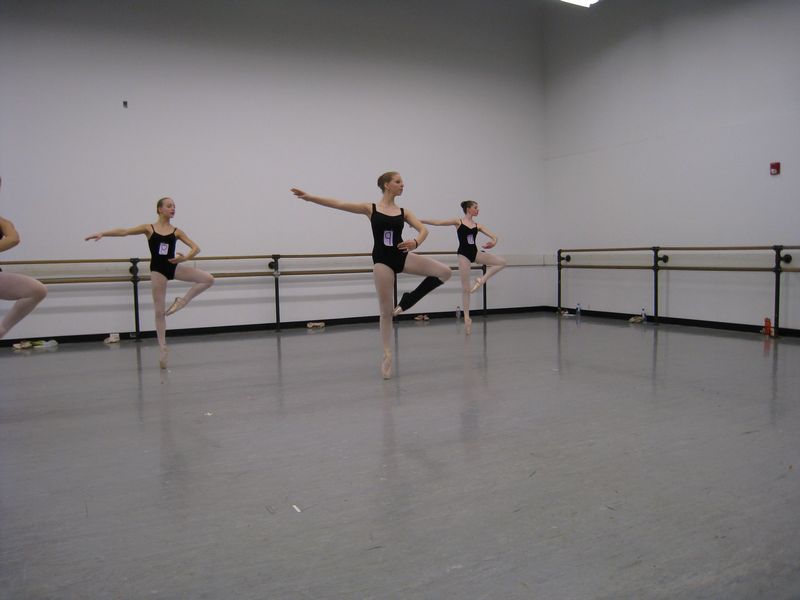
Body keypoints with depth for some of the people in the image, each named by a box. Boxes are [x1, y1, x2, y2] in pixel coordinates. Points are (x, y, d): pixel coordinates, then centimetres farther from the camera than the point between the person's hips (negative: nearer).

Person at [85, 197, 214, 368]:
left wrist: (185, 257, -19)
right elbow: (124, 231, -6)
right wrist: (102, 233, -17)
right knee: (160, 311, 3)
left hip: (174, 266, 2)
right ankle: (162, 348, 13)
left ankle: (182, 301, 2)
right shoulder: (149, 228, 0)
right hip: (157, 270, -2)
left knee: (209, 279, -16)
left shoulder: (176, 231, 4)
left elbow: (196, 248, 0)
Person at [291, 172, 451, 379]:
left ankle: (406, 302, 2)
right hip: (382, 260, -3)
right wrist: (309, 197, -9)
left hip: (402, 256, 3)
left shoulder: (404, 212, 8)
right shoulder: (370, 208, 1)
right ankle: (387, 355, 14)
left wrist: (416, 242, -25)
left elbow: (423, 229, -2)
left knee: (445, 271, -12)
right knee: (386, 311, 1)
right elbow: (338, 204, -3)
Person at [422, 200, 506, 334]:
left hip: (475, 252, 5)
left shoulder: (477, 225, 10)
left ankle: (481, 280, 3)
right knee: (466, 288, -2)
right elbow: (437, 222, -6)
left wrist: (494, 241, -22)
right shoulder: (458, 222, -1)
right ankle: (467, 317, 6)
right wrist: (419, 221, -11)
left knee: (502, 262, -5)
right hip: (464, 254, -5)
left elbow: (493, 236, 3)